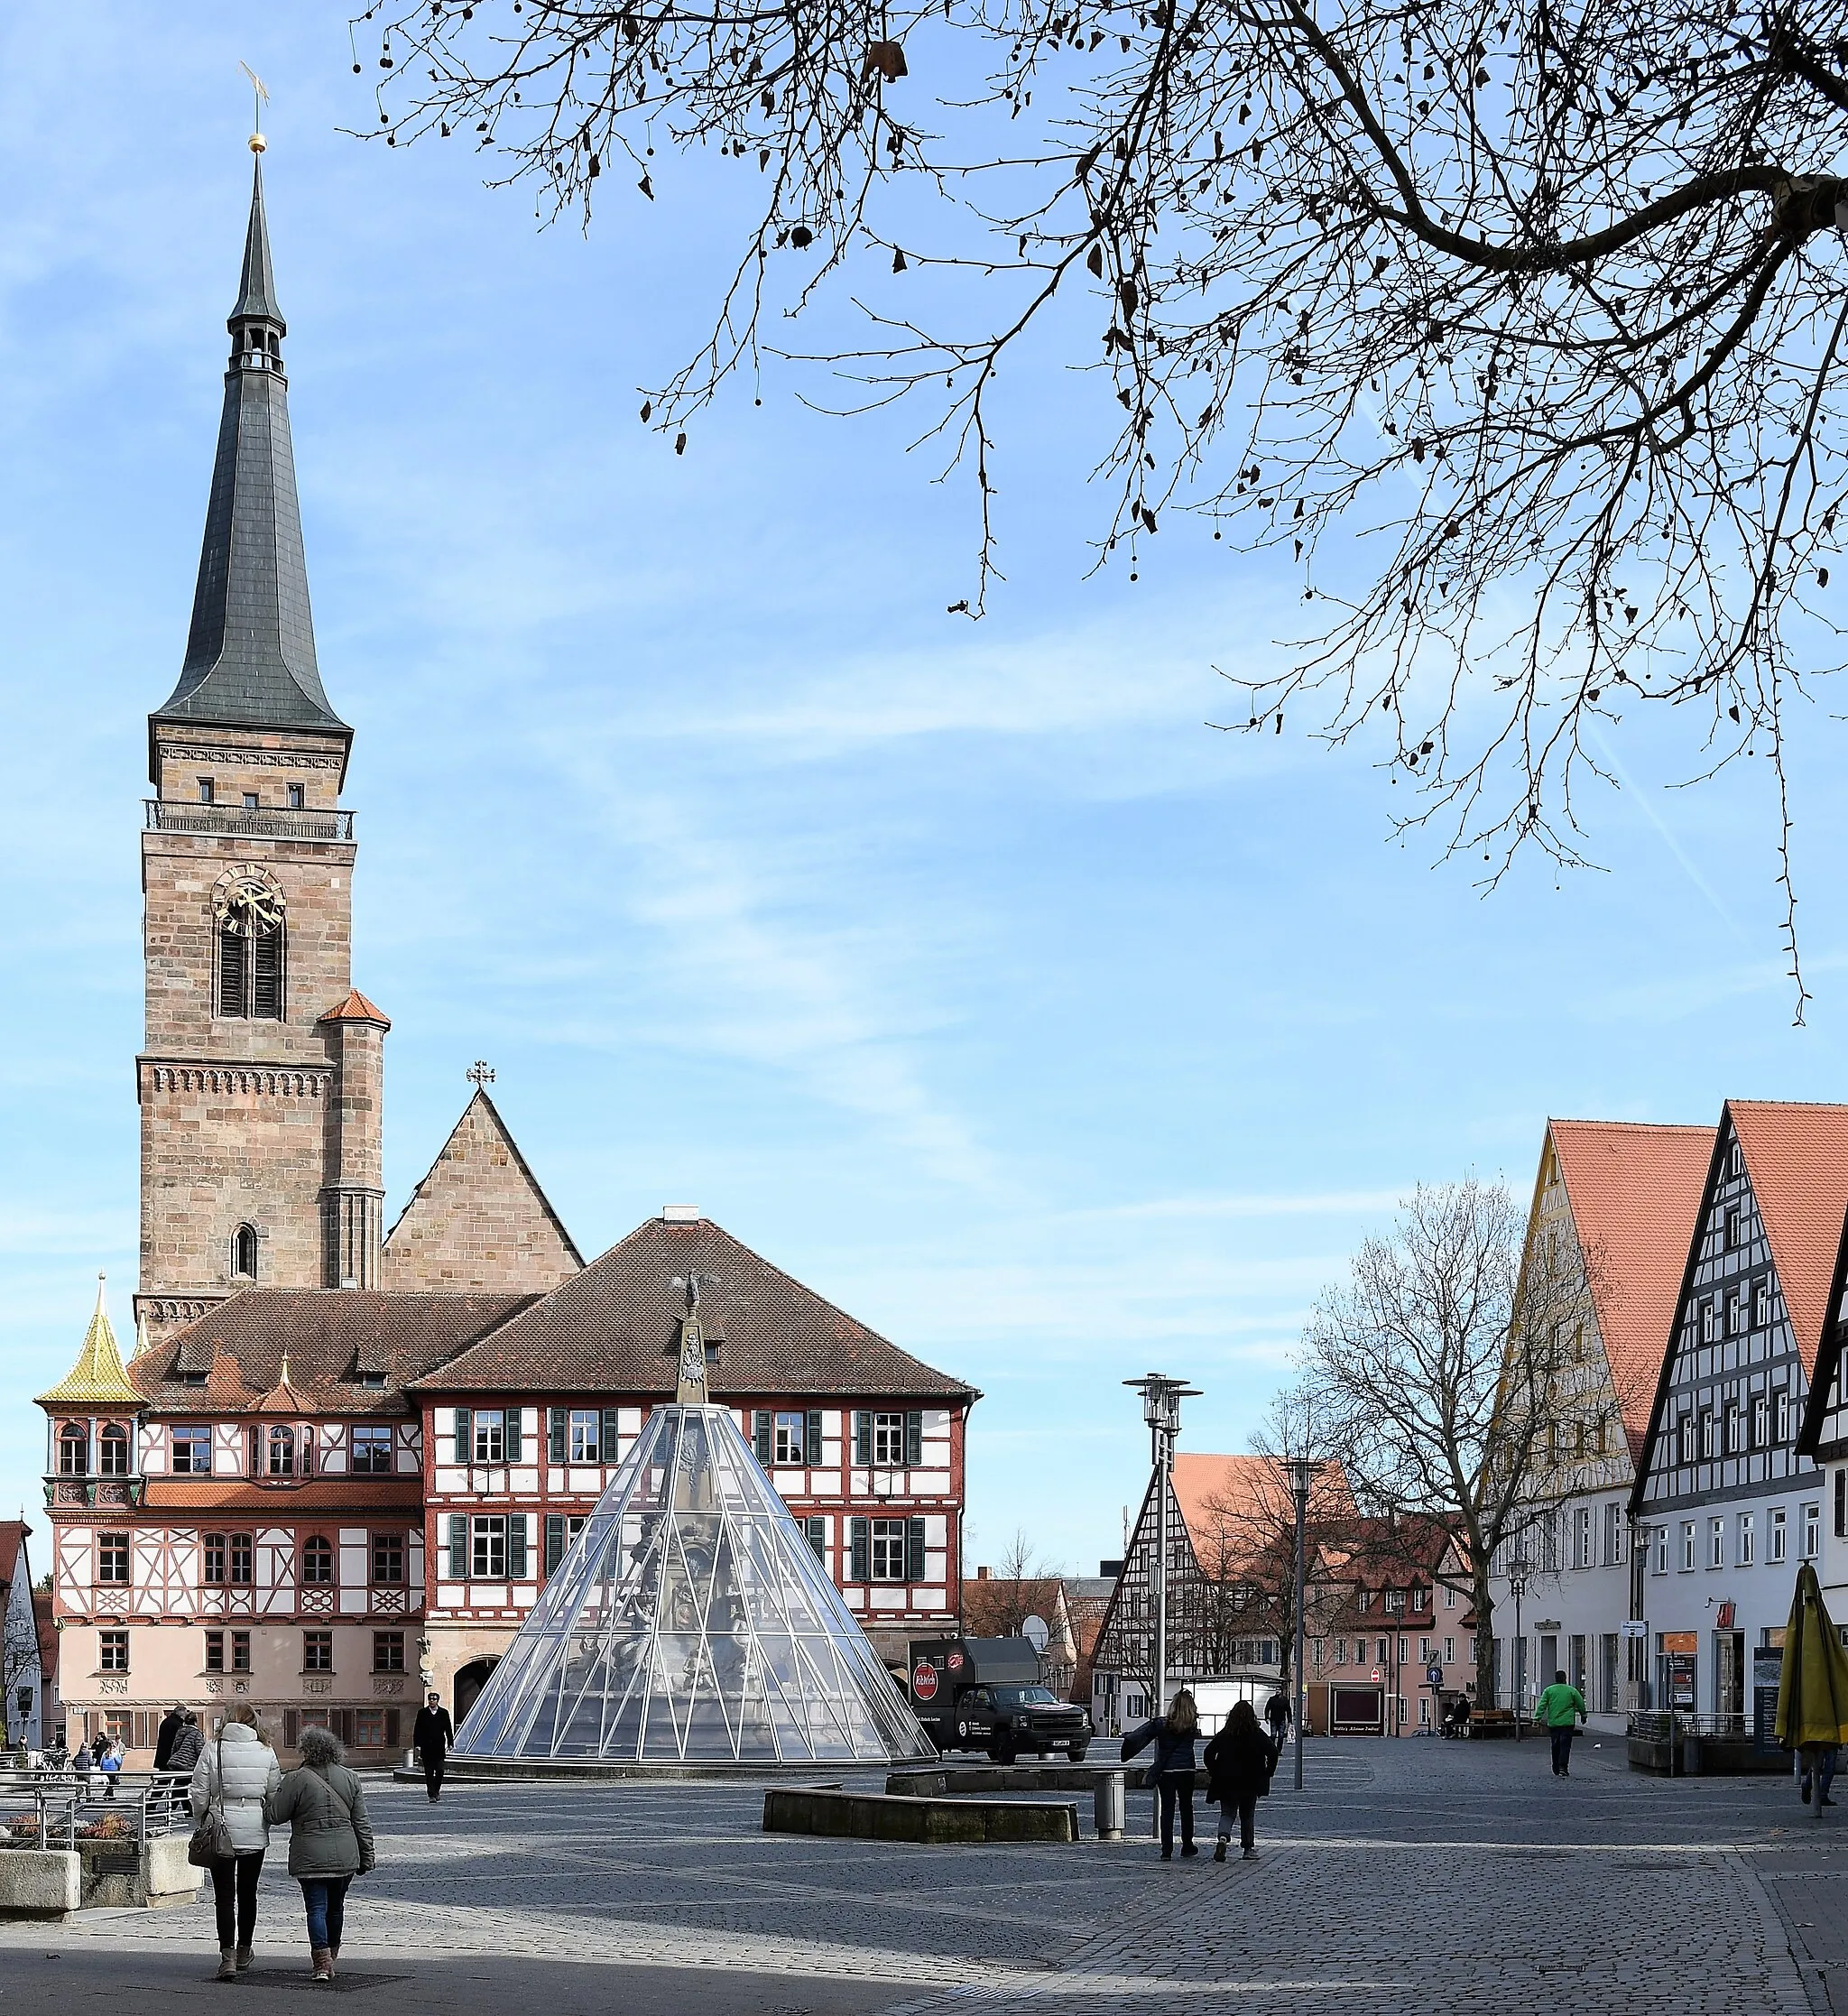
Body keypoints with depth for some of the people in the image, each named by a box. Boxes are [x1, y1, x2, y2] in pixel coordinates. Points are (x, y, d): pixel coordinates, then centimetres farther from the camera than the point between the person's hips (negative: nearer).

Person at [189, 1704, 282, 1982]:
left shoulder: (212, 1749, -5)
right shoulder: (266, 1752, 0)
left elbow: (199, 1793, -4)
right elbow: (275, 1795, 4)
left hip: (222, 1832, -2)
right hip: (255, 1834, 2)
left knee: (225, 1896, 0)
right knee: (248, 1894, 16)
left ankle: (228, 1957, -11)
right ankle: (243, 1952, 29)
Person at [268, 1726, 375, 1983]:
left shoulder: (296, 1779, -9)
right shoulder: (349, 1779, 6)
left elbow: (276, 1815, -4)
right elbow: (361, 1823, 7)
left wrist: (272, 1796, 17)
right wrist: (366, 1857, 13)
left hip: (310, 1858, -4)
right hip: (345, 1856, 4)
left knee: (317, 1908, -3)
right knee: (335, 1907, 18)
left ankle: (323, 1962, -14)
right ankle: (330, 1958, 30)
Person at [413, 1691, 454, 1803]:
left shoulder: (444, 1713, 7)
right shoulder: (422, 1713, 4)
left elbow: (448, 1729, 10)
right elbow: (417, 1730, 4)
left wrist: (450, 1743, 2)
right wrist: (417, 1745, -3)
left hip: (439, 1747, 0)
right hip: (426, 1747, 0)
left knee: (440, 1770, -6)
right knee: (429, 1772, -1)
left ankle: (436, 1790, 15)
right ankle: (431, 1794, 3)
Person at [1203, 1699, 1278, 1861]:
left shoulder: (1224, 1734, 0)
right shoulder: (1257, 1735, -3)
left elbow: (1209, 1752, -5)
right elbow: (1273, 1752, -11)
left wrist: (1213, 1772, 7)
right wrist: (1268, 1773, 1)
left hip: (1226, 1782, 1)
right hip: (1250, 1783, -1)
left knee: (1227, 1813, 9)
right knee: (1248, 1815, 15)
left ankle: (1223, 1836, -19)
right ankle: (1249, 1849, 18)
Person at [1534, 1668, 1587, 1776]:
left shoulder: (1549, 1690, 3)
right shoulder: (1572, 1690, 1)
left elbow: (1542, 1705, -3)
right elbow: (1581, 1704, 10)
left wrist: (1538, 1717, -3)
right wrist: (1583, 1716, 26)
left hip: (1553, 1723, 2)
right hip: (1567, 1722, -2)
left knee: (1555, 1746, 12)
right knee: (1565, 1746, -4)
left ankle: (1556, 1769, 19)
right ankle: (1563, 1767, -17)